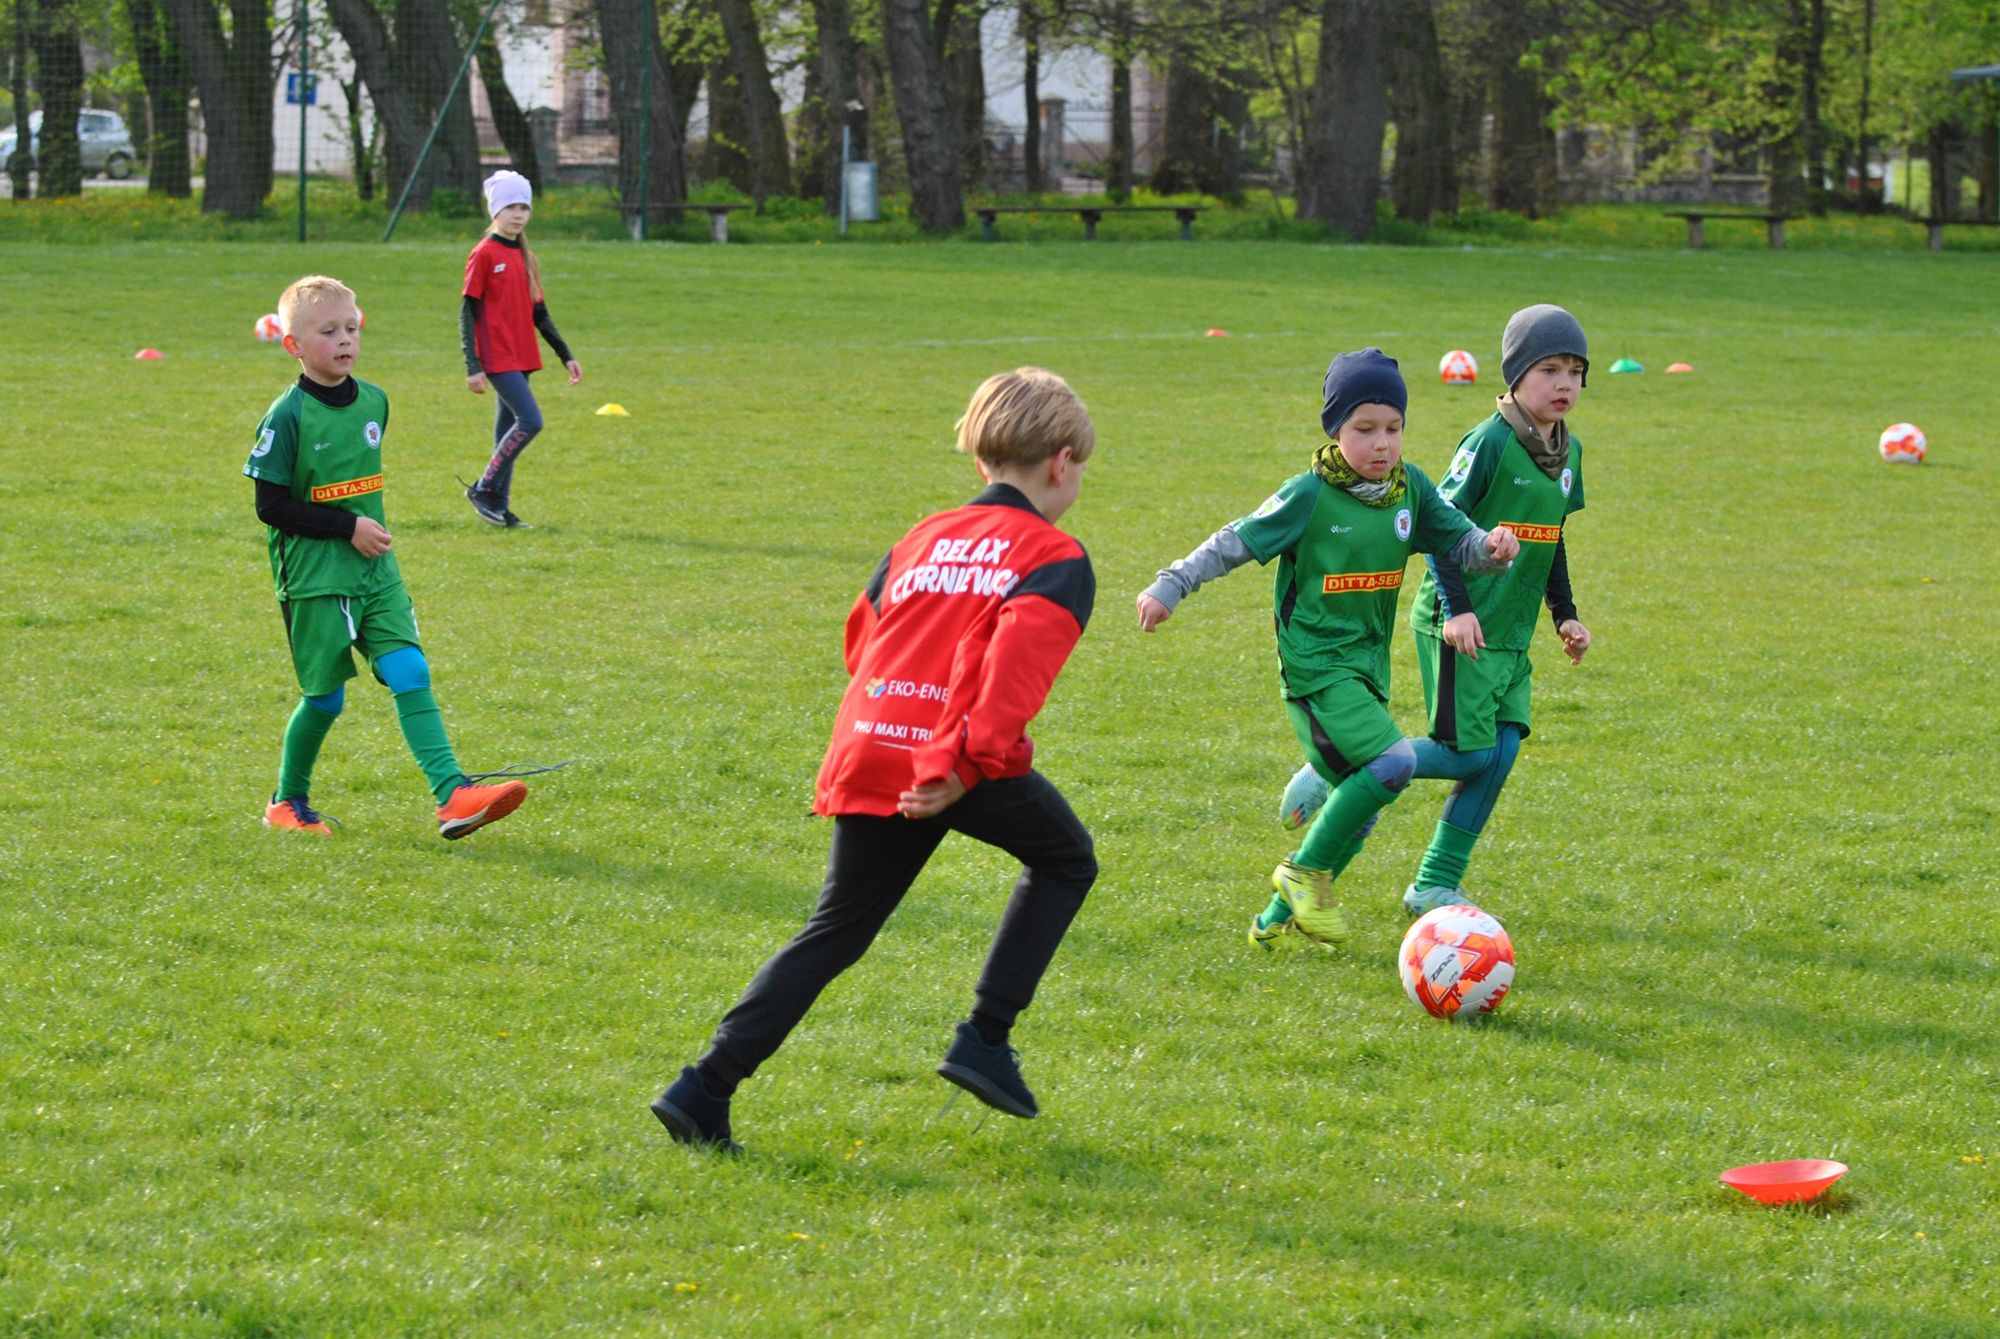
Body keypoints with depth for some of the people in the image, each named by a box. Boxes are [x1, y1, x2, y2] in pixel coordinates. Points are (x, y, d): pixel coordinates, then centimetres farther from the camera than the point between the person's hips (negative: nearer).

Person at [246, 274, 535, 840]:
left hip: (375, 571, 5)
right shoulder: (287, 417, -13)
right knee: (326, 696, 3)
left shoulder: (373, 402, 7)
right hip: (314, 578, -5)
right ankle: (288, 802, 24)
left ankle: (453, 794, -17)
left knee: (411, 674, -9)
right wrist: (348, 527, -17)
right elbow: (271, 506, -14)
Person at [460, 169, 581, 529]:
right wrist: (472, 367, -15)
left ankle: (499, 507, 12)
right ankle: (483, 489, -6)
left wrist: (566, 355, 17)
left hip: (522, 357, 8)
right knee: (530, 420, -17)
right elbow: (467, 313, -10)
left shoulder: (525, 257, 14)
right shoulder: (484, 255, -8)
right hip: (497, 358, -8)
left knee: (509, 430, 8)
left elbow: (539, 314, 21)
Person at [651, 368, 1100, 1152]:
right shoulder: (1056, 559, 3)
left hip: (866, 755, 5)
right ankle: (985, 1041, 12)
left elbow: (861, 637, 22)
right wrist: (962, 763, -20)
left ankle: (705, 1090, 2)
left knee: (836, 931, 13)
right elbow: (1016, 664, -14)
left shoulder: (922, 539, 23)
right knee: (1065, 860, 22)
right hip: (964, 764, -5)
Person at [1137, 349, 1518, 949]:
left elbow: (1455, 538, 11)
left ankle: (1276, 920, 20)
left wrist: (1491, 546, -12)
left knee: (1359, 811, 8)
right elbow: (1235, 543, -7)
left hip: (1368, 665, 7)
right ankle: (1305, 870, -8)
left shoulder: (1411, 488, 3)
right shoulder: (1310, 496, -12)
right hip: (1314, 664, -7)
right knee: (1393, 761, -24)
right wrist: (1169, 587, -11)